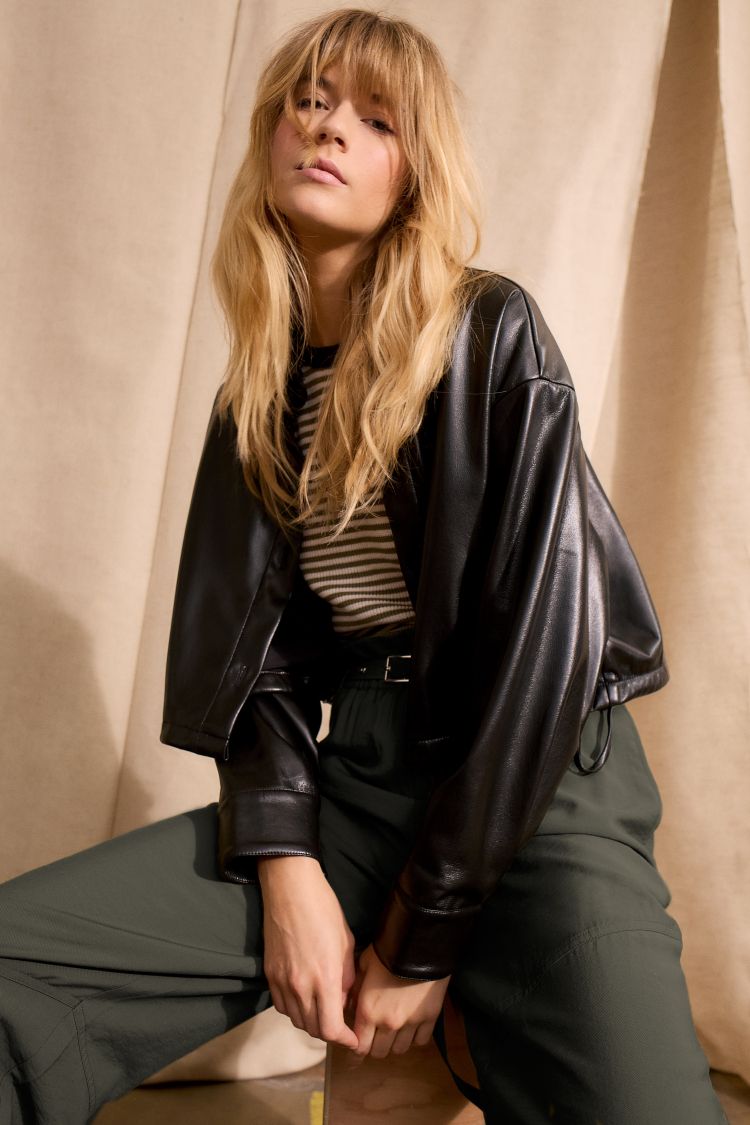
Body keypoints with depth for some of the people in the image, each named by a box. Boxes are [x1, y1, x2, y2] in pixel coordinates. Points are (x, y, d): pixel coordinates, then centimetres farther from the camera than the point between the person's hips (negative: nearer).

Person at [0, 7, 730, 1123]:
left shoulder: (492, 332, -6)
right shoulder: (258, 393, 10)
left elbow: (548, 629, -12)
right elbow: (258, 642, 6)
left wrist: (428, 933, -11)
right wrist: (284, 866, -9)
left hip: (540, 785, -3)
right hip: (355, 777, 4)